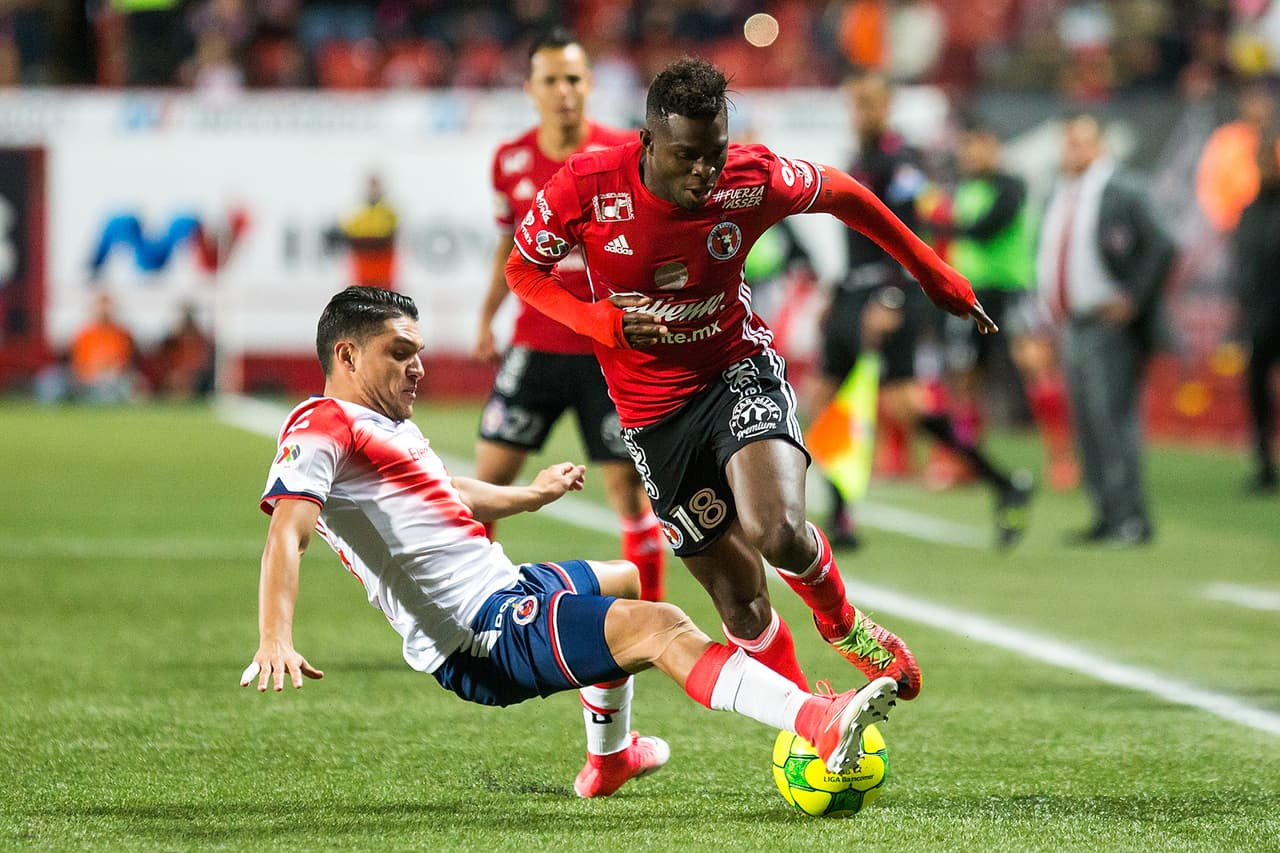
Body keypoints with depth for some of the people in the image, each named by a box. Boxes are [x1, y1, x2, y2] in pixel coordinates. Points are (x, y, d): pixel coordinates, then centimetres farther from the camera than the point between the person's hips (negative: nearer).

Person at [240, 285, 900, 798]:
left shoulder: (386, 424, 18)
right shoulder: (321, 427, -13)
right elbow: (287, 532, -28)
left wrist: (531, 494, 52)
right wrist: (275, 642, -43)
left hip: (506, 590, 12)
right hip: (484, 637, -12)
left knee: (626, 582, 37)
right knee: (659, 627, -27)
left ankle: (608, 758, 50)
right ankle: (820, 726, -43)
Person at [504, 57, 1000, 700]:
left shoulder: (754, 179, -17)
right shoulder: (586, 187, -19)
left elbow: (842, 195, 4)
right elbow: (523, 270, -2)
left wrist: (933, 273, 12)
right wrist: (601, 322, -19)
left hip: (738, 370, -1)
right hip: (652, 413, 1)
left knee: (778, 532, -28)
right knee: (738, 595, 1)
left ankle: (841, 624, 6)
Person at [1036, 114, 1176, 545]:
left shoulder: (1122, 193, -11)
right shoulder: (1059, 195, 14)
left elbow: (1160, 248, -16)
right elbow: (1049, 256, 23)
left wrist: (1132, 300, -17)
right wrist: (1050, 305, 13)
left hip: (1112, 326, -8)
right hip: (1072, 327, 8)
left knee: (1112, 420, -11)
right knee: (1086, 424, 8)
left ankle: (1130, 518, -7)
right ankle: (1106, 515, 13)